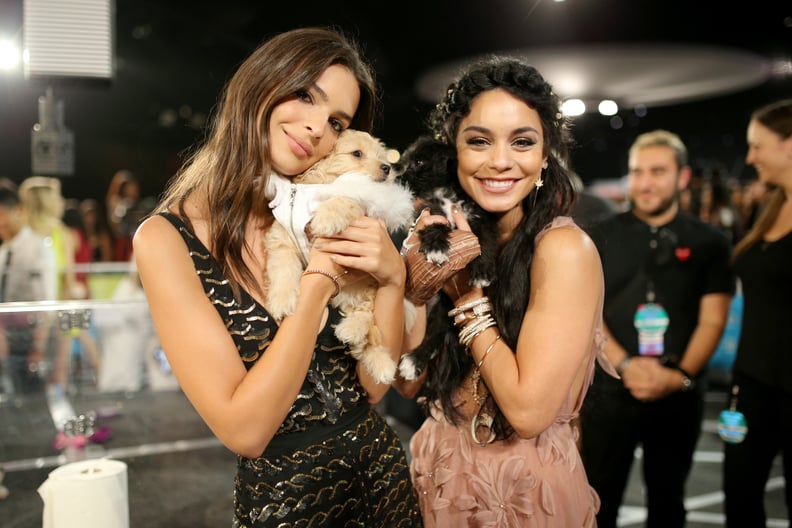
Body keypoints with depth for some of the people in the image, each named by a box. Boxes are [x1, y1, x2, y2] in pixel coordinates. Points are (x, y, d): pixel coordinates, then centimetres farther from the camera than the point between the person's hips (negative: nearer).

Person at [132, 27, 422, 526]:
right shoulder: (168, 238, -15)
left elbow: (372, 386, -4)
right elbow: (244, 431, -21)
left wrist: (392, 277, -18)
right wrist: (320, 282, -21)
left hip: (382, 473, 4)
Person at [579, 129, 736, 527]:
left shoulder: (708, 242, 3)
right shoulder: (601, 237, 2)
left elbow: (712, 320, 0)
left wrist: (680, 374, -14)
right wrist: (625, 364, -15)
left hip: (679, 393, 1)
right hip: (609, 387, -1)